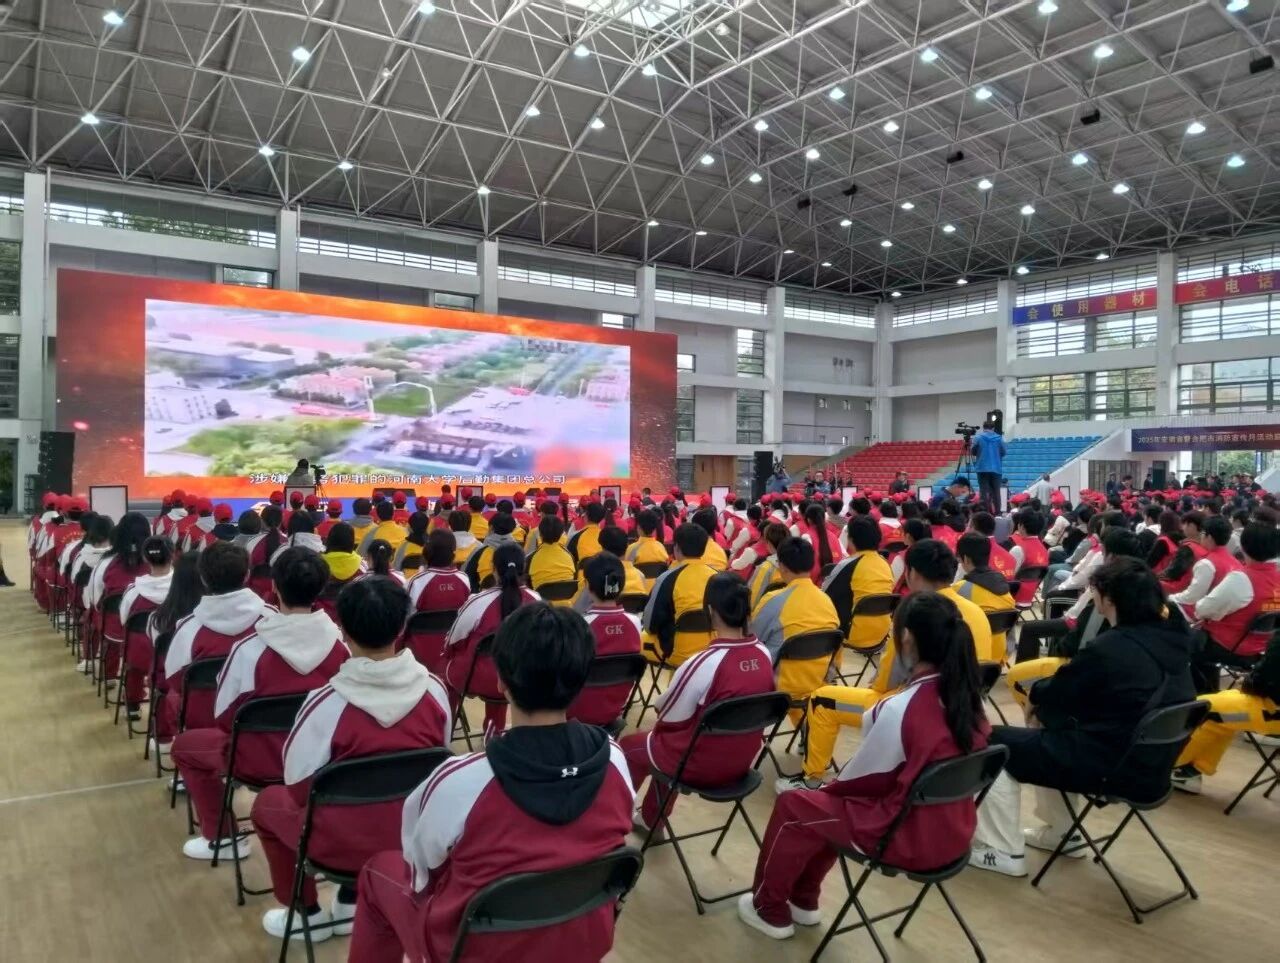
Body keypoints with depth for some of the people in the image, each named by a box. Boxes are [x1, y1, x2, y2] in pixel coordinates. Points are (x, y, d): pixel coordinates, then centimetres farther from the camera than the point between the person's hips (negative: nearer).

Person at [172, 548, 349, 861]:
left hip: (265, 759, -4)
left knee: (185, 745, 19)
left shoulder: (250, 647, -20)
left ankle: (221, 838, 19)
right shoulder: (339, 642, -12)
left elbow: (223, 715, -8)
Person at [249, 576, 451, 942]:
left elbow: (298, 787, -12)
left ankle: (308, 914, 33)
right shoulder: (435, 689, -11)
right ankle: (350, 903, 37)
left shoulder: (327, 702, -23)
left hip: (345, 842, -4)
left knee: (268, 803, 26)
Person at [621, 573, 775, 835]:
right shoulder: (764, 655, -9)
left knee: (630, 744, 20)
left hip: (702, 765, -6)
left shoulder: (703, 663, -29)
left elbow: (669, 717, -13)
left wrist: (661, 705, 7)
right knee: (663, 738, 30)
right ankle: (650, 819, 40)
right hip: (743, 761, 6)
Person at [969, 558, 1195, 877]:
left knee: (994, 744, 4)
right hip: (1151, 764, 8)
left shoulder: (1108, 649, -24)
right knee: (1051, 733, 29)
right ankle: (1061, 832, 32)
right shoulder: (1172, 639, 1)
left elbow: (1056, 693, -8)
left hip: (1112, 767, -8)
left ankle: (1004, 852, 8)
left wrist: (1034, 696, 14)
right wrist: (1046, 701, 9)